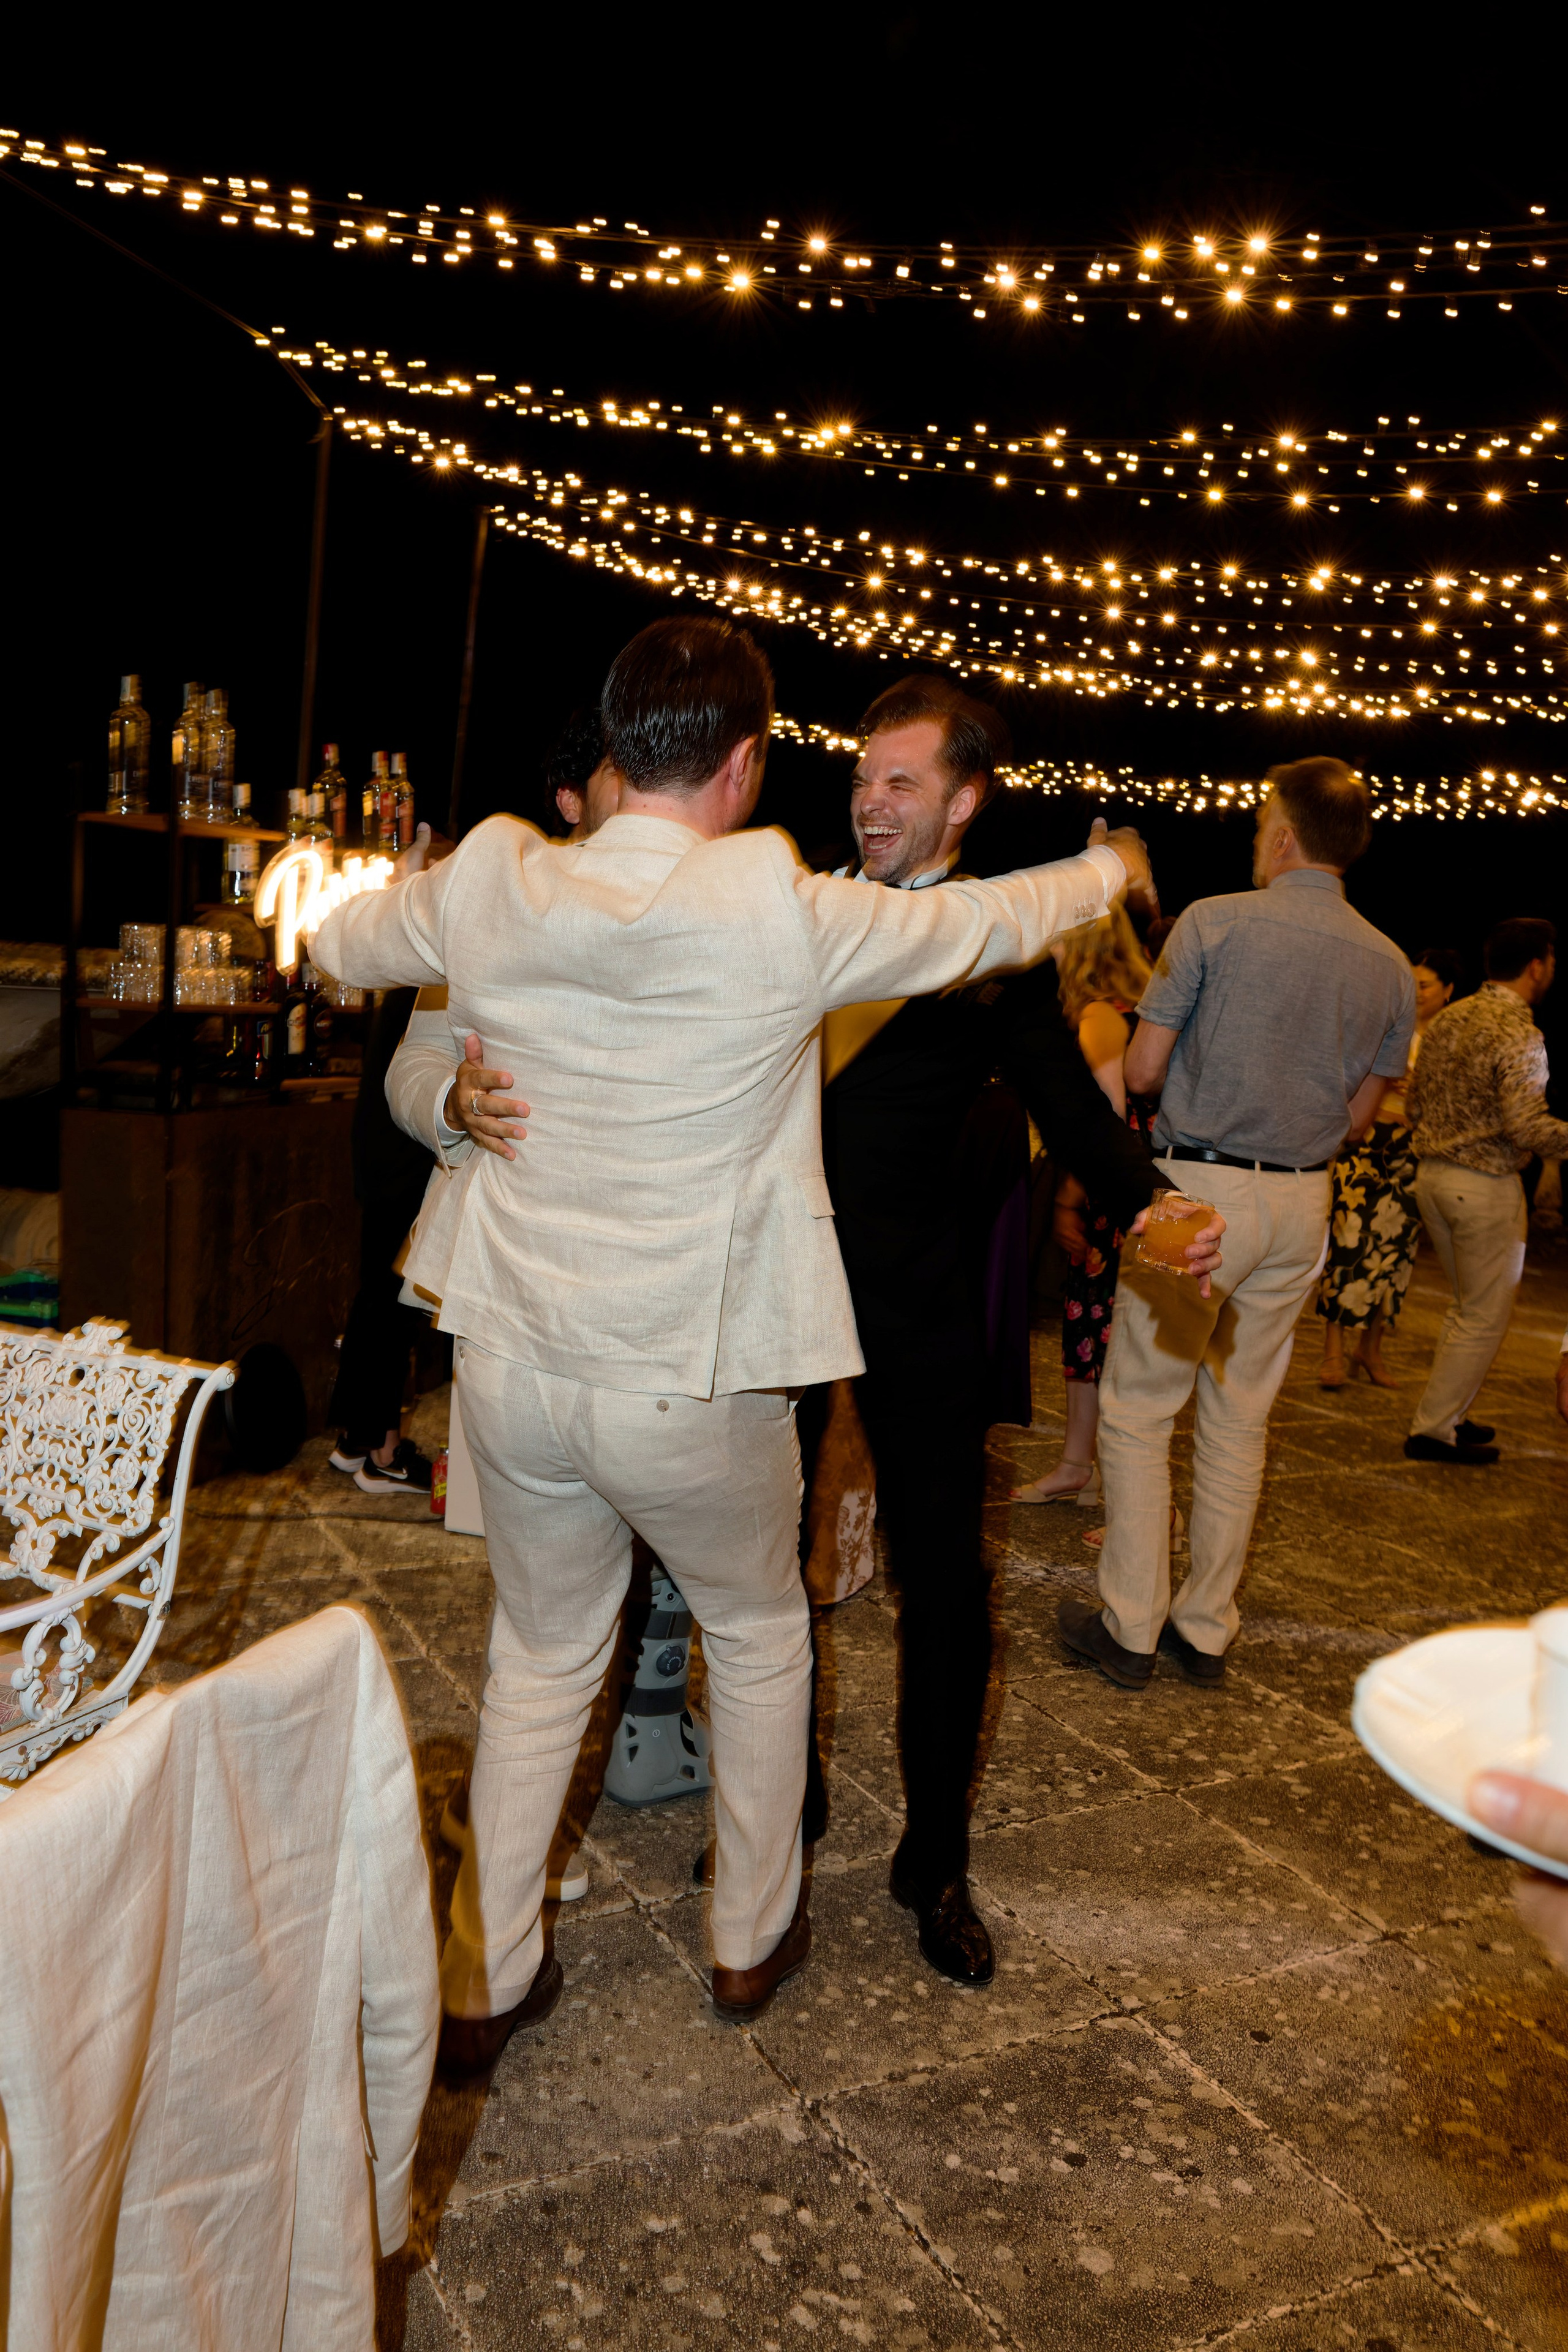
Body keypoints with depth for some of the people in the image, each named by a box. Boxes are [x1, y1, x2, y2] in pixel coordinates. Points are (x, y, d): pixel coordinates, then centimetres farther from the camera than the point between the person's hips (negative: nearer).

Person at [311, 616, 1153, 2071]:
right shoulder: (785, 917, -18)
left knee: (541, 1658, 23)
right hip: (689, 1391, -3)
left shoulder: (492, 888, -7)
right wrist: (1111, 870, 18)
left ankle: (482, 1986, 35)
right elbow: (987, 925, -2)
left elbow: (339, 944, 13)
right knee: (759, 1635, 24)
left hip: (515, 1363, 4)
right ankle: (750, 1939, 42)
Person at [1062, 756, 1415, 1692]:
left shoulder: (1216, 923, -10)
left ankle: (1131, 1630, 12)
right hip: (1303, 1202, 5)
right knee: (1241, 1419, 14)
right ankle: (1207, 1630, 24)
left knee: (1140, 1410, 6)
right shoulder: (1391, 967, 4)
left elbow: (1143, 1070, -8)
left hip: (1200, 1188, -5)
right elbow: (1357, 1115, 10)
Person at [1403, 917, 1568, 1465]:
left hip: (1433, 1177, 8)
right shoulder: (1519, 1035, -16)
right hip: (1485, 1186, -8)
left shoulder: (1448, 1020, 8)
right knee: (1484, 1318, 5)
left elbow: (1414, 1101, 14)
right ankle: (1433, 1429, 9)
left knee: (1467, 1307, 21)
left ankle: (1447, 1414, 28)